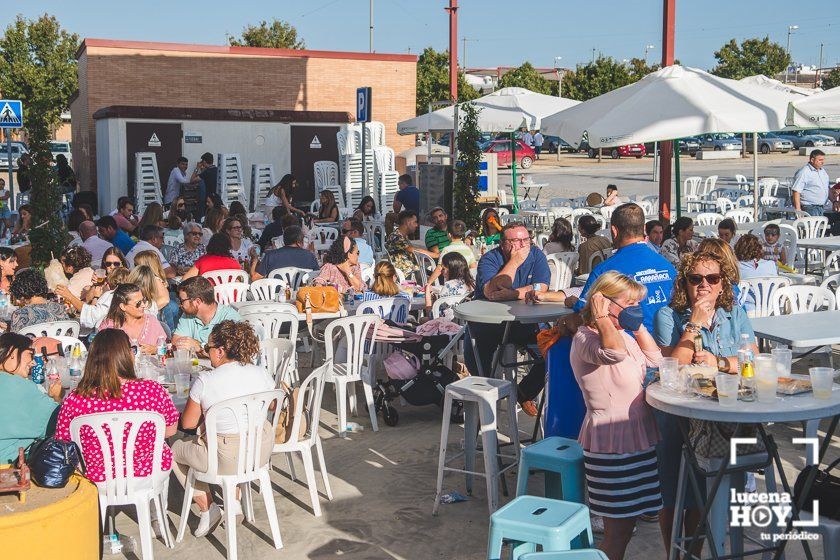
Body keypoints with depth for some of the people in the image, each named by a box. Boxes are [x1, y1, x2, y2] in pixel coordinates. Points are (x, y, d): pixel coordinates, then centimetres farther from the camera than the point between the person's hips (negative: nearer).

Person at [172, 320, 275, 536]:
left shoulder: (205, 382, -16)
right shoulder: (261, 373, -4)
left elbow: (188, 423, -6)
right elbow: (274, 406, 15)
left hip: (228, 460, -5)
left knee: (176, 449, 22)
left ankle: (207, 508, 20)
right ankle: (233, 499, 34)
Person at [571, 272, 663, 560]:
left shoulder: (621, 334, 13)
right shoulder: (584, 339, -18)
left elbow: (654, 360, 25)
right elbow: (614, 353, -41)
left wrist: (638, 326, 15)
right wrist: (601, 317, -26)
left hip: (637, 436, 10)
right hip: (610, 442, -10)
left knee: (624, 525, 15)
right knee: (618, 530, -4)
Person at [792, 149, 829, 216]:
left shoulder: (822, 171, 15)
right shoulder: (803, 172, -13)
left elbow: (827, 188, 27)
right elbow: (796, 191, -18)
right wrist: (798, 209, -23)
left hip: (822, 208, 8)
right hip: (809, 208, -8)